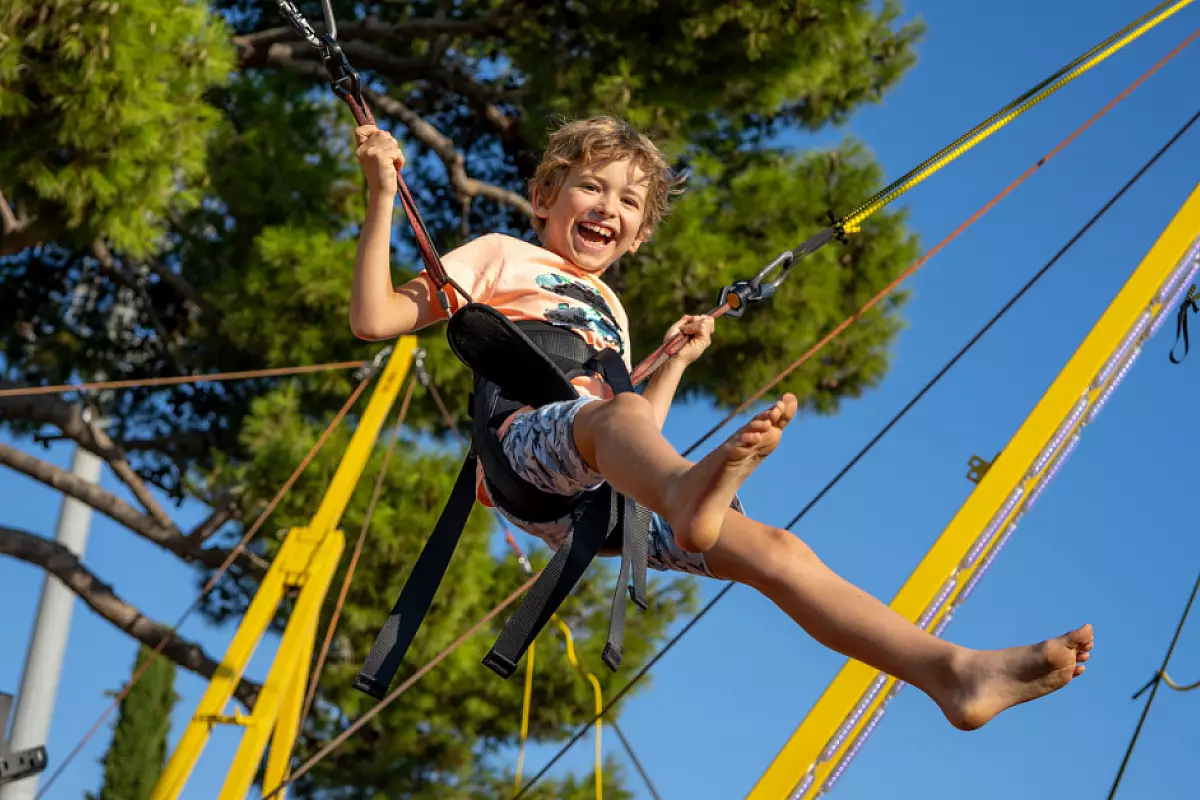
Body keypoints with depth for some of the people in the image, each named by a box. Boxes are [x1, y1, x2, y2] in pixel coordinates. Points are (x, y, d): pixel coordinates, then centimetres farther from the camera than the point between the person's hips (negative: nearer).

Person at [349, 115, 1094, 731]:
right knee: (618, 412, -39)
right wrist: (383, 196, 0)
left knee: (774, 549, -12)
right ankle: (691, 490, -76)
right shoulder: (503, 258, 19)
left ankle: (949, 670, -25)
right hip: (527, 444, -6)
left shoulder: (608, 308, 36)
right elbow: (375, 320, 5)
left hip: (605, 493, 6)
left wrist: (679, 358, 34)